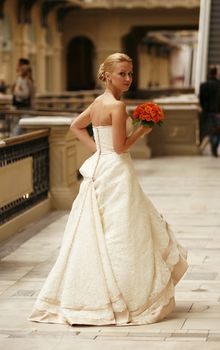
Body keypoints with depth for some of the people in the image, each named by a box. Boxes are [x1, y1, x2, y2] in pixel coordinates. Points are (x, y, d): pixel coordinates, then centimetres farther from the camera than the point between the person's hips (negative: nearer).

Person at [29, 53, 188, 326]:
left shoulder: (97, 103, 10)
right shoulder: (117, 106, -15)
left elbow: (76, 126, 25)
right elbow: (120, 147, -18)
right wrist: (141, 131, -5)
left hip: (98, 170, 9)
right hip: (116, 173, -9)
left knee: (94, 236, 12)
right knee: (120, 236, -4)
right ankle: (130, 298, 1)